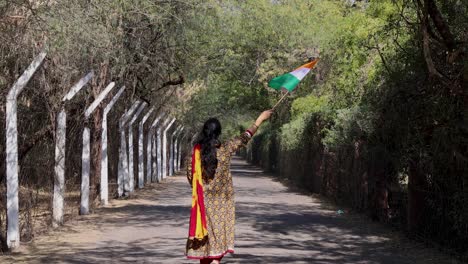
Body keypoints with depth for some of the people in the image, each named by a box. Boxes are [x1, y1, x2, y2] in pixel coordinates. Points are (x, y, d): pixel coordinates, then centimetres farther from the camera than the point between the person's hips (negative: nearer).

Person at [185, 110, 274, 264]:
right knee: (219, 228, 2)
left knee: (206, 228, 10)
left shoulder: (196, 150, -5)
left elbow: (190, 174, -1)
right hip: (221, 199, -2)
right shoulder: (225, 148, -8)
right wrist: (260, 120, 14)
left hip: (204, 198, 2)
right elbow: (244, 138, 3)